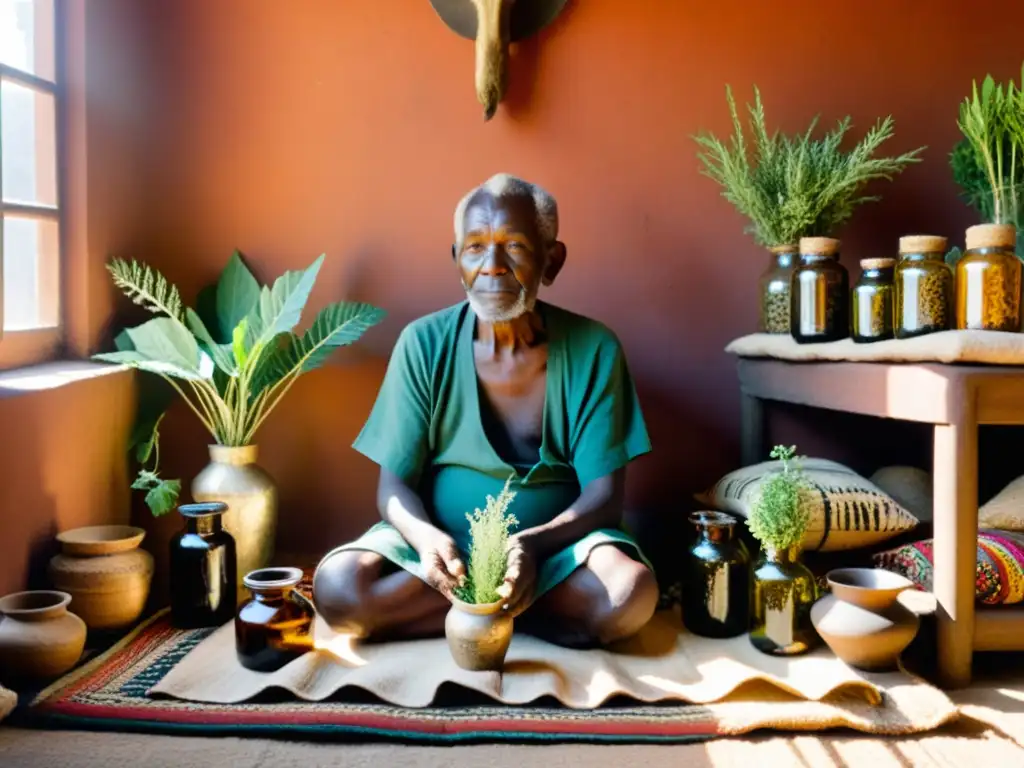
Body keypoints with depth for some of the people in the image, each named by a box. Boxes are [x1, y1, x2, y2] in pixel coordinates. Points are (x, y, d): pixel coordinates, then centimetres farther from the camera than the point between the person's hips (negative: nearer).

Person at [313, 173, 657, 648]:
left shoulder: (593, 350, -9)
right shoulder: (424, 344, -6)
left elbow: (604, 496, -10)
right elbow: (394, 486, -5)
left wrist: (533, 544, -30)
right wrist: (425, 537, -28)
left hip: (554, 546, -1)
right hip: (442, 541, 1)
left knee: (629, 594, -32)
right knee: (337, 587, -27)